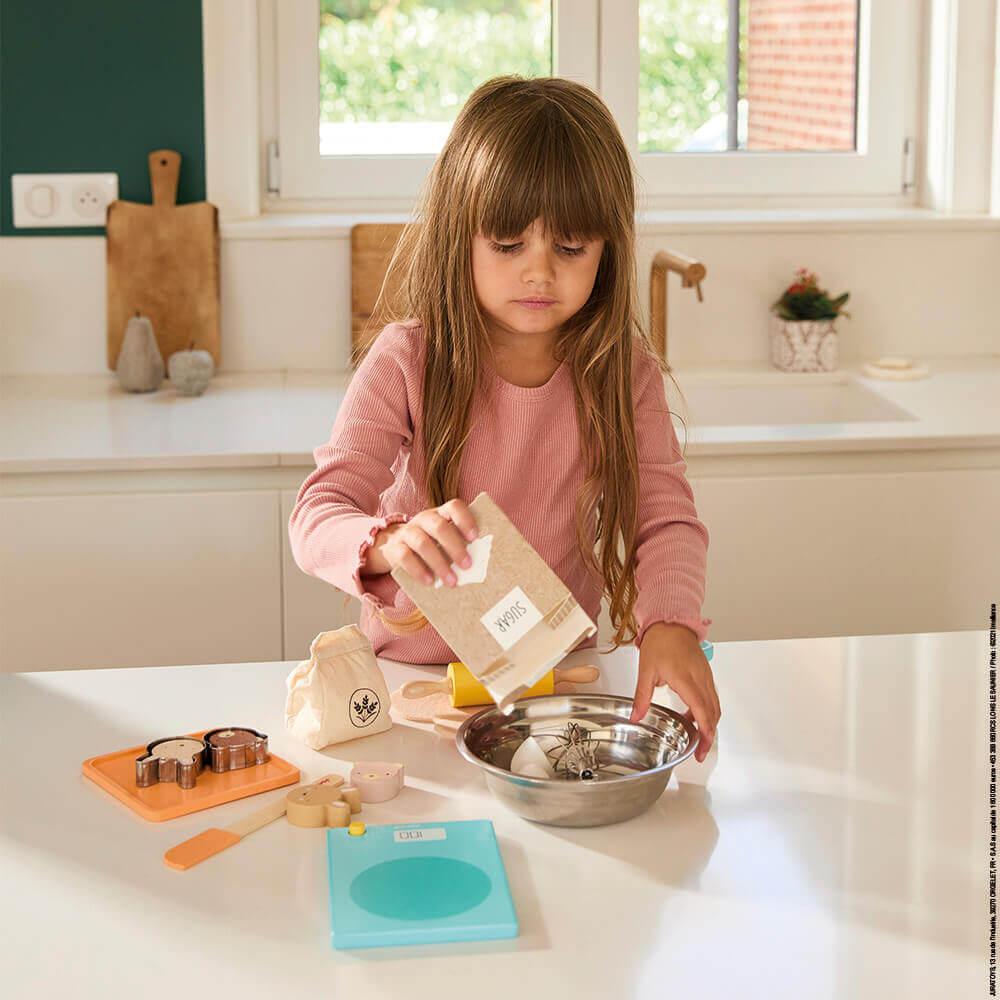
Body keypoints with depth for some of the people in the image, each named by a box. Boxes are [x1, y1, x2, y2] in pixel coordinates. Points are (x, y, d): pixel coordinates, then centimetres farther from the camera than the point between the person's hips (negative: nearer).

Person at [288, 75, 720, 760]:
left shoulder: (623, 373, -2)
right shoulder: (406, 361, -11)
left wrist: (670, 623, -32)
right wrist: (391, 543, -42)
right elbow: (316, 515, -17)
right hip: (416, 671, -2)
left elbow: (667, 517, -9)